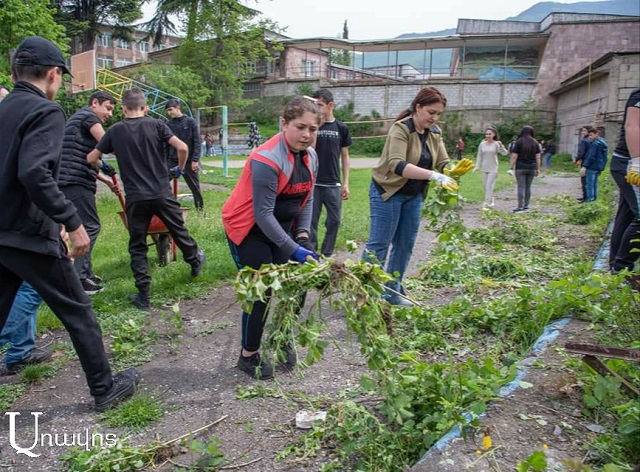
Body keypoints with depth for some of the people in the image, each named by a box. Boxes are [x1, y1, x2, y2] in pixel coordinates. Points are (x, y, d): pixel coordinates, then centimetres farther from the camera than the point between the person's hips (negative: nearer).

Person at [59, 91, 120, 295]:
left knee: (86, 225, 15)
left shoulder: (80, 119, 27)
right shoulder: (88, 116, -4)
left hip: (70, 181, 10)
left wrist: (107, 180, 16)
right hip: (76, 182, -10)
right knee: (90, 226, -9)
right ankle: (79, 278, -8)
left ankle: (85, 273, 21)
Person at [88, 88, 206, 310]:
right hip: (162, 193, 0)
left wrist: (103, 166, 30)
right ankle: (195, 262, 44)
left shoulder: (115, 130, 4)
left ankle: (144, 296, 9)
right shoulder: (156, 125, 0)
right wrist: (180, 168, 9)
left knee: (137, 247, 9)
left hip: (135, 198, 0)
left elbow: (91, 158, 8)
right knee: (179, 231, 21)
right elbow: (182, 147, -10)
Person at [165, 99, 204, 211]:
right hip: (172, 160, 2)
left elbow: (197, 142, -6)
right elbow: (166, 144, 9)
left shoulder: (190, 122, -4)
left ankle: (200, 206, 23)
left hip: (189, 160, -2)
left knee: (195, 186, 8)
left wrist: (195, 159, -13)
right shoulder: (168, 124, 5)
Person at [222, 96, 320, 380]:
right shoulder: (267, 160, -28)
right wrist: (294, 250, -31)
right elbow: (263, 214, -29)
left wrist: (303, 236, -9)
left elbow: (307, 199, 4)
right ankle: (249, 356, 11)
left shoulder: (310, 157, -3)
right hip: (249, 229, -7)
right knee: (261, 291, -7)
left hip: (280, 228, 7)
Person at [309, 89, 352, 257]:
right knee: (311, 221, 3)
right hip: (313, 182, -1)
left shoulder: (341, 128, 4)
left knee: (334, 221, 5)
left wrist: (346, 183, 3)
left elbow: (345, 156, 7)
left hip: (333, 184, 1)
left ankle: (326, 255, 19)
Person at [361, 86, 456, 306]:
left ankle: (393, 291, 20)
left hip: (414, 196, 7)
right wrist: (434, 176, -39)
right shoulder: (400, 129, -19)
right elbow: (397, 165, -32)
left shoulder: (435, 133, 3)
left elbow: (443, 162, 1)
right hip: (388, 192, -7)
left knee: (405, 245, 10)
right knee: (379, 244, -4)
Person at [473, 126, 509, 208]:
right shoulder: (482, 144, 3)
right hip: (484, 168, 4)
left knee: (489, 186, -9)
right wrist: (477, 166, 6)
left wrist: (501, 146, -36)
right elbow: (479, 156, 10)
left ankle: (487, 203, -7)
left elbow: (505, 153, -18)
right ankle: (492, 201, 27)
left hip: (493, 169, -4)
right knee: (485, 186, 10)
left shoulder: (496, 144, -8)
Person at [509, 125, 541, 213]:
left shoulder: (518, 142, -6)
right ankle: (526, 206, 13)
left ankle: (520, 207, -7)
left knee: (521, 187, -4)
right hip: (532, 168, 4)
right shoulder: (535, 143, 7)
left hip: (520, 168, -4)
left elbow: (514, 156, -9)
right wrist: (538, 169, 12)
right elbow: (538, 157, 7)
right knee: (528, 187, 10)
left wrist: (511, 168, -6)